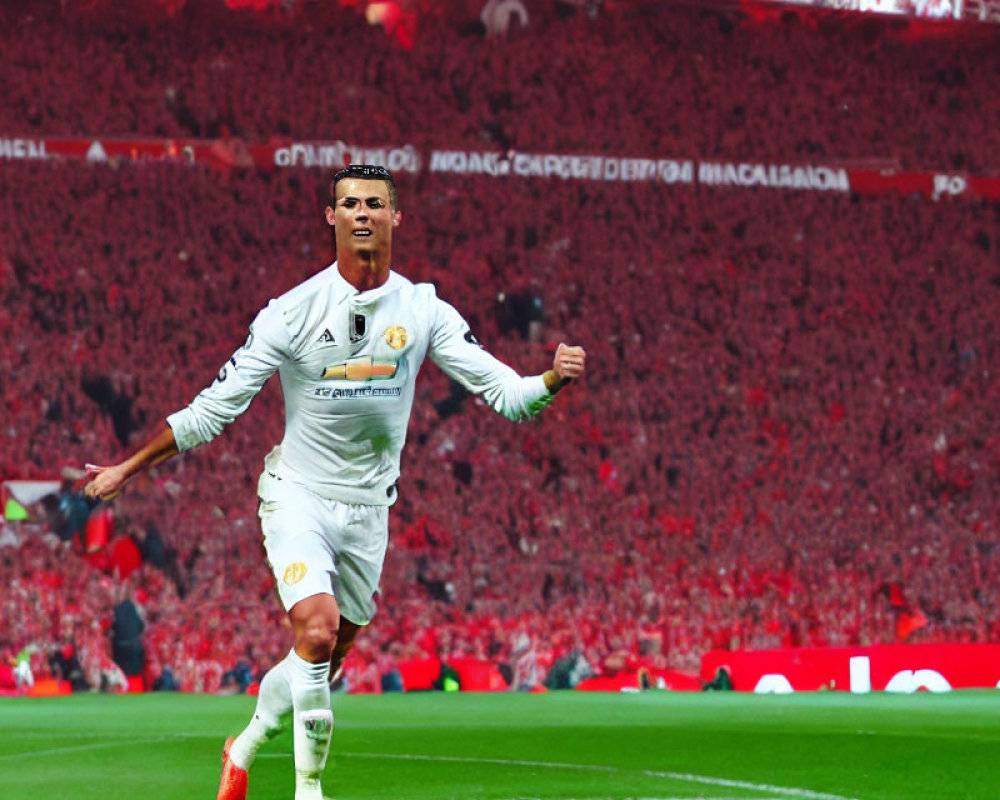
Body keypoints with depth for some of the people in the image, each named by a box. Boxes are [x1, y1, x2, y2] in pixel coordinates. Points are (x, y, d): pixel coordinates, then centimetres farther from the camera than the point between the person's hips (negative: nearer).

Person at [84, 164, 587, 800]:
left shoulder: (424, 310, -4)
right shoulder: (292, 312, -11)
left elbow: (505, 392, -6)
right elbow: (213, 410, -6)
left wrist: (554, 378, -27)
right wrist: (128, 468, -8)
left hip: (368, 509, 3)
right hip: (297, 496, -3)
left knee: (325, 663, 11)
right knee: (317, 632, -25)